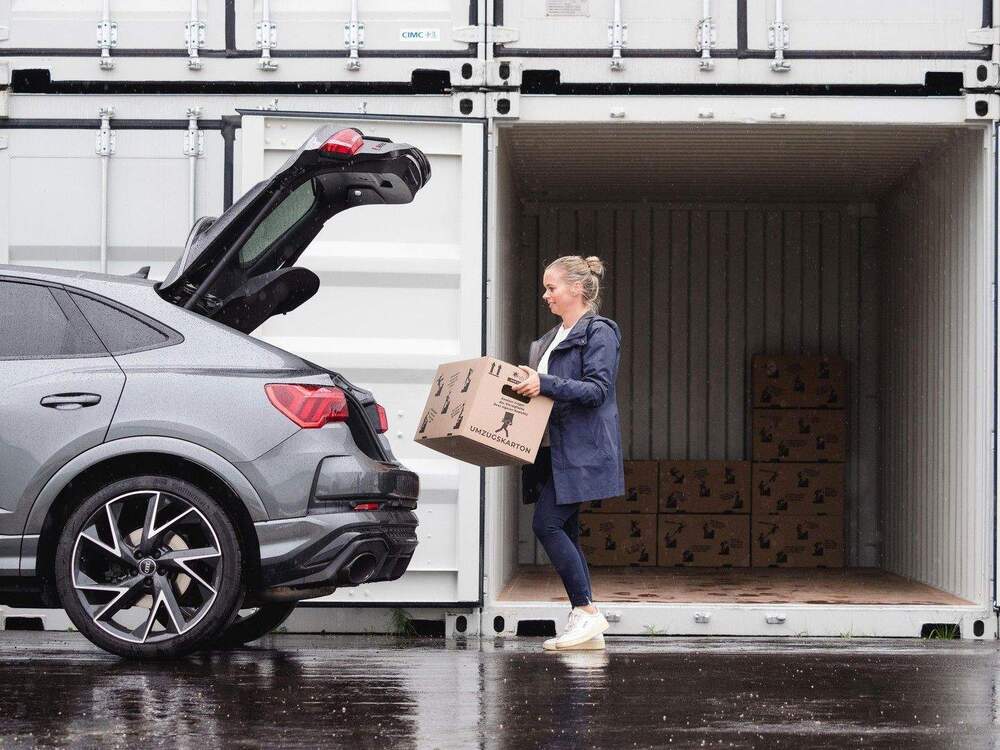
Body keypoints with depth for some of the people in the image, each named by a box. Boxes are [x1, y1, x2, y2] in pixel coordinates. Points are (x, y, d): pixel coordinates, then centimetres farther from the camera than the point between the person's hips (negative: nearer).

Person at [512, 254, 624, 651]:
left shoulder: (599, 333, -7)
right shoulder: (554, 337, 21)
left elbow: (598, 389, -17)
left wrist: (544, 384, -24)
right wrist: (528, 384, 13)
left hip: (581, 450, -9)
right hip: (555, 450, 9)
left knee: (548, 525, -15)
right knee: (564, 532, 6)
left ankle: (586, 610, -10)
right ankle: (587, 629, 7)